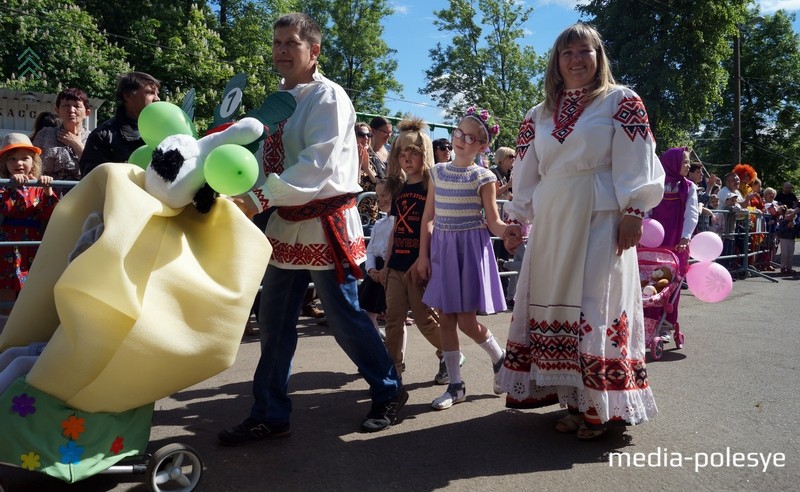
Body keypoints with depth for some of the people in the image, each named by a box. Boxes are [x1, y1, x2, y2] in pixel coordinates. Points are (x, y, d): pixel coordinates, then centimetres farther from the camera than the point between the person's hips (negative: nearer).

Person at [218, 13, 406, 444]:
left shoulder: (327, 97, -10)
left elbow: (318, 163, -23)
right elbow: (267, 162, 14)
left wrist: (260, 198, -29)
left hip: (325, 224, -7)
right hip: (286, 225, 8)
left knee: (344, 318, 3)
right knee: (273, 323, 10)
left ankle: (388, 392, 26)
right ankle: (269, 414, 24)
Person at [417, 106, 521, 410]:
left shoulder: (483, 177, -5)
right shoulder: (437, 172, 7)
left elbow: (493, 221, -7)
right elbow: (428, 217, 8)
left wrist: (507, 232, -29)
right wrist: (423, 255, 3)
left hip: (471, 248, -4)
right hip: (442, 248, 4)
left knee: (466, 321, -4)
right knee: (445, 318, 5)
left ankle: (499, 357, 27)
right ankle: (455, 385, 16)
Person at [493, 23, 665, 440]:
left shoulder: (621, 102, 4)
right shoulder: (539, 115, 15)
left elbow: (634, 165, -4)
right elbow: (525, 173, 14)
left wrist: (633, 213, -12)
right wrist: (518, 218, 8)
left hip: (600, 221, -5)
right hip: (550, 223, 5)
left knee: (596, 307, -4)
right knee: (553, 305, 6)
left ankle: (600, 407, 8)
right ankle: (573, 399, 19)